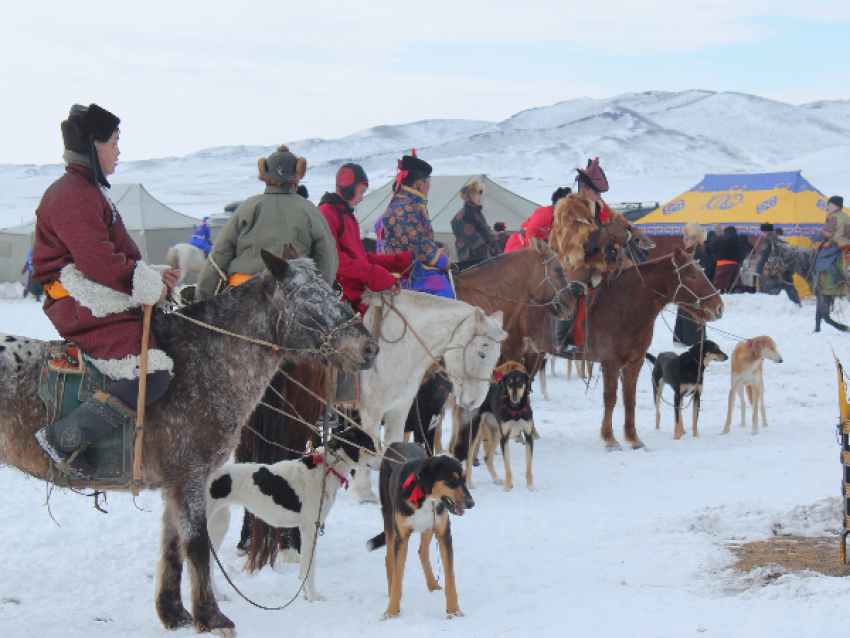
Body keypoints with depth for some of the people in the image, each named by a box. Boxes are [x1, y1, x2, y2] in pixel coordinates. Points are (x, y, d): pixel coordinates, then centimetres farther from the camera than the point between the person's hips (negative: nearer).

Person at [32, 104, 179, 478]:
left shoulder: (86, 191, 22)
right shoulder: (74, 195, -13)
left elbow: (116, 253, 25)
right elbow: (97, 260, -23)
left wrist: (152, 274, 11)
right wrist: (147, 286, -14)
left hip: (105, 303, 11)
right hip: (87, 307, -11)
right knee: (152, 374, -21)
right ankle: (63, 440, -18)